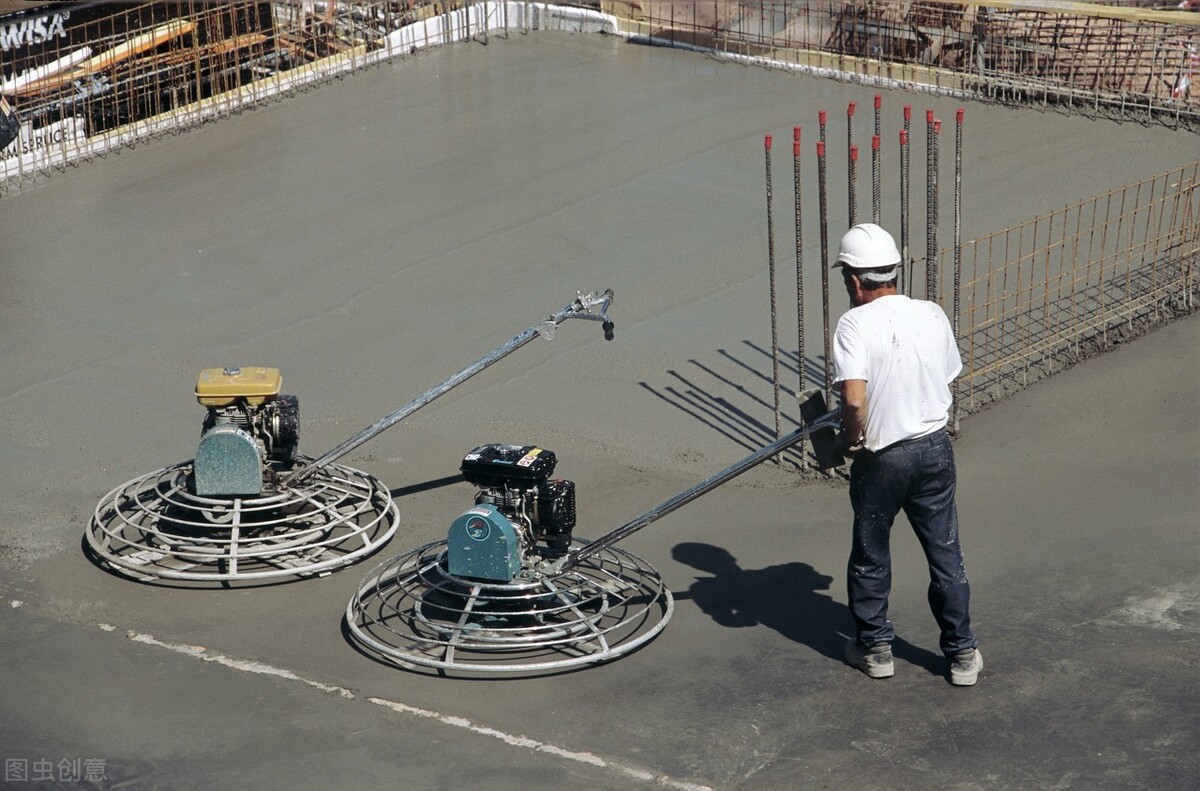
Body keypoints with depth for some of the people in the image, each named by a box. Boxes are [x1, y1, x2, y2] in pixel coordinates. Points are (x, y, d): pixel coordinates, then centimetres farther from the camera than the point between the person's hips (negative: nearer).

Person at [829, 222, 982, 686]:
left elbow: (854, 398, -28)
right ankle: (962, 653, 22)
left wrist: (852, 438, -10)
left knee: (870, 556, 16)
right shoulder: (932, 315, -1)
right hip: (935, 448, 4)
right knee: (946, 555, 14)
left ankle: (874, 647, 28)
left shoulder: (855, 324, -17)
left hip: (881, 457, -4)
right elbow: (948, 379, 8)